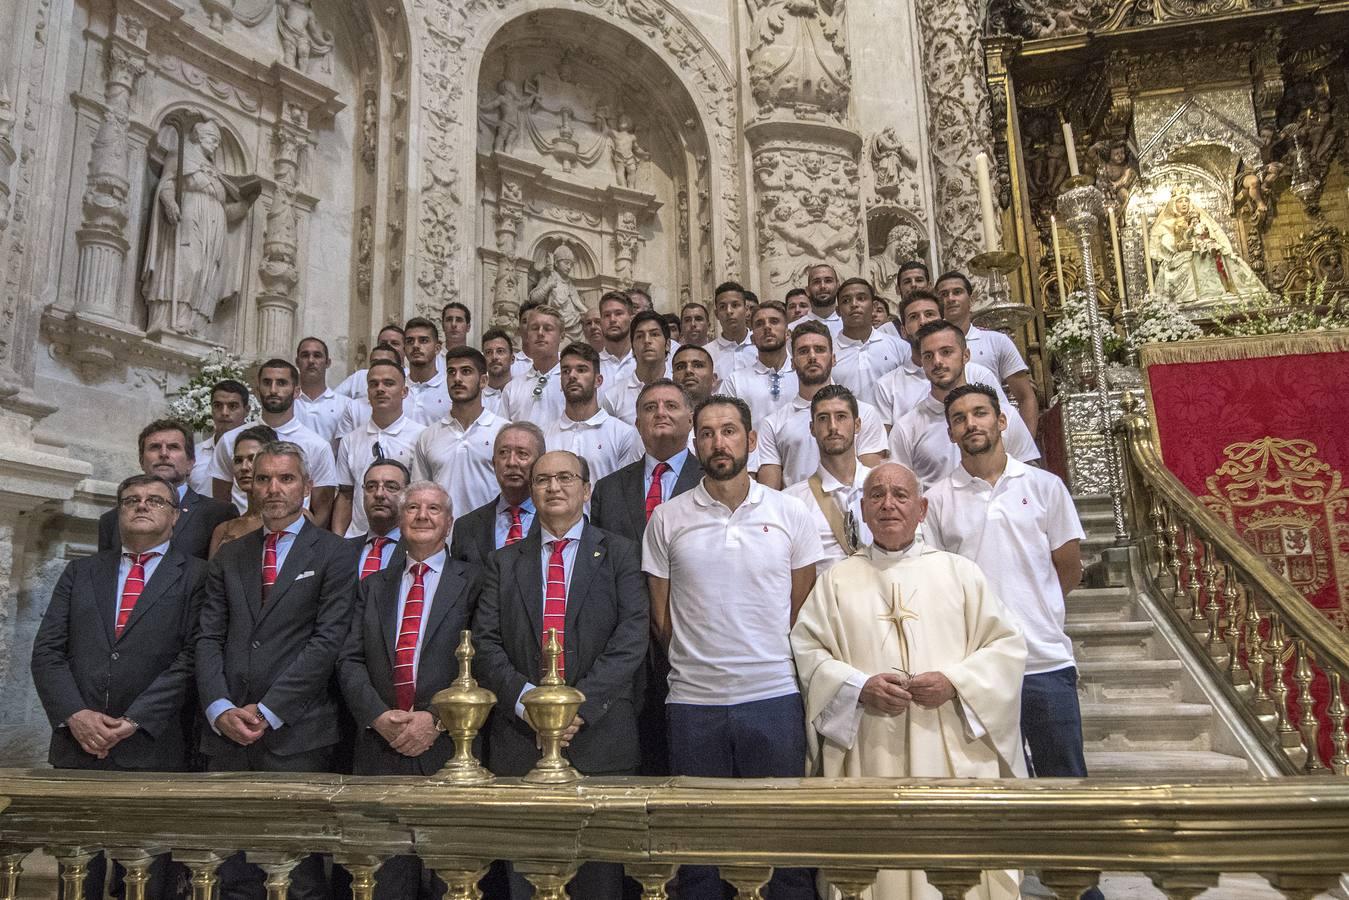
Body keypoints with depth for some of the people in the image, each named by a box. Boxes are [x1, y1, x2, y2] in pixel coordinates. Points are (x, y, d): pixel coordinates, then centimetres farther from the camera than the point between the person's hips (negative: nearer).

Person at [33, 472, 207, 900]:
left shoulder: (195, 575, 2)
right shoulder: (81, 572, 15)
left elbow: (191, 658, -6)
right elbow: (47, 650, 7)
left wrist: (135, 720, -13)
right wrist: (74, 714, -7)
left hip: (152, 749, -3)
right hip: (76, 745, 4)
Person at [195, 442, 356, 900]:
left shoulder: (333, 553, 2)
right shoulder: (228, 557, 17)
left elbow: (329, 639, -6)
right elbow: (209, 638, 10)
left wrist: (267, 710, -10)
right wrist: (220, 709, -5)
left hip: (296, 732, -4)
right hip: (227, 732, 4)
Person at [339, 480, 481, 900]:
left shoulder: (472, 582, 2)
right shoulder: (373, 586, 15)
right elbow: (350, 661, 7)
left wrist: (438, 719, -14)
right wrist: (378, 716, -9)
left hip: (448, 747, -3)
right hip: (380, 749, 3)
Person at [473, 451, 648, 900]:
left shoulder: (620, 554, 6)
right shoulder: (503, 562, 14)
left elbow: (632, 636, -5)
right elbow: (486, 643, 4)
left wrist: (581, 703, -14)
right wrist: (525, 698, -11)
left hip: (599, 735, -2)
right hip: (519, 738, 2)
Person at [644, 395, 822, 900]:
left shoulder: (791, 513, 3)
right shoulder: (666, 519, 3)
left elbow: (803, 610, 9)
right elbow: (660, 617, 8)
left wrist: (770, 664, 7)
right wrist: (698, 660, 8)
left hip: (774, 694, 0)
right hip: (693, 701, 0)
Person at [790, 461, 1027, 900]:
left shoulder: (959, 571, 9)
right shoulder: (837, 580, 9)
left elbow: (1007, 645, 6)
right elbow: (806, 649, 3)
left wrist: (955, 682, -10)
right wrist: (860, 687, -12)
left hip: (954, 753, 0)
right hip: (869, 758, 0)